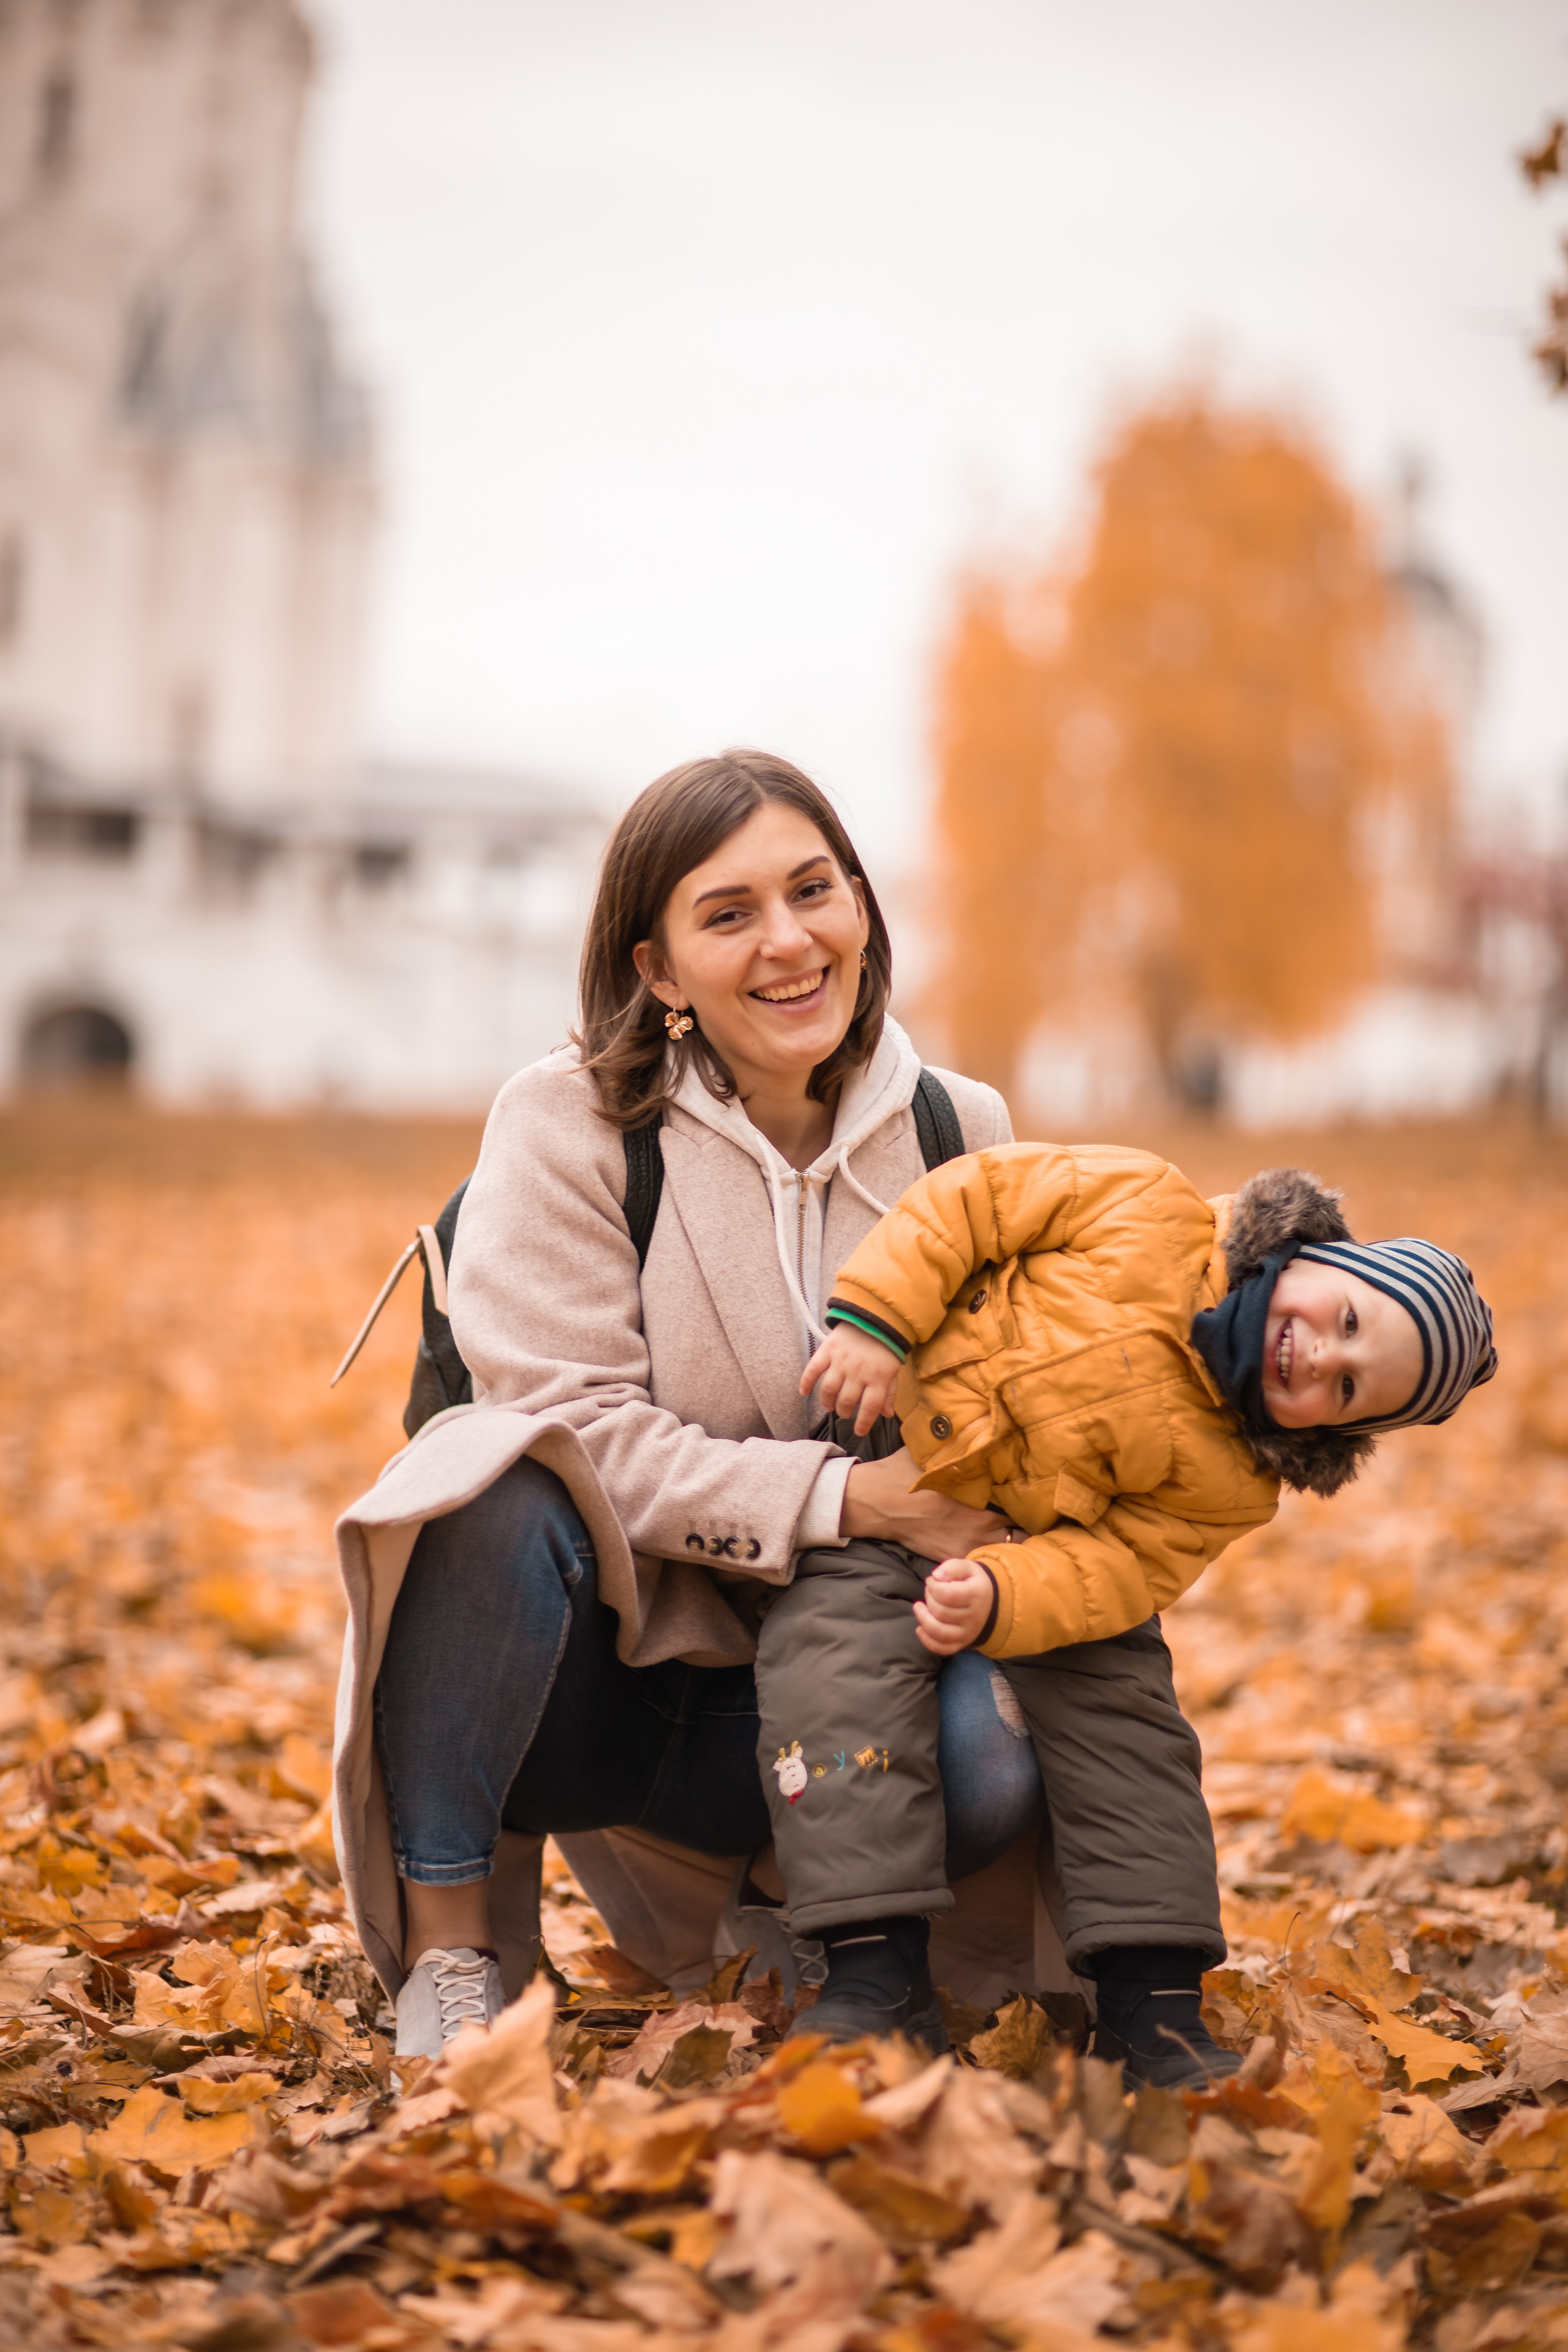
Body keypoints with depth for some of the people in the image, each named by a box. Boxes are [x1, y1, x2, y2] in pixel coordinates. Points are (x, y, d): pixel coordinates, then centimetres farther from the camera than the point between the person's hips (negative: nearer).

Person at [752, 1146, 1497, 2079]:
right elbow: (972, 1197, -11)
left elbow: (1118, 1567, -18)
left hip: (1028, 1553, 2)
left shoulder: (1232, 1482, -8)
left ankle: (1153, 2004, -4)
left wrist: (998, 1600, -37)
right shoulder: (1149, 1214, -13)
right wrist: (875, 1315, -22)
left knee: (1124, 1735, -11)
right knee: (844, 1675, -21)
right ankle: (876, 1979, -22)